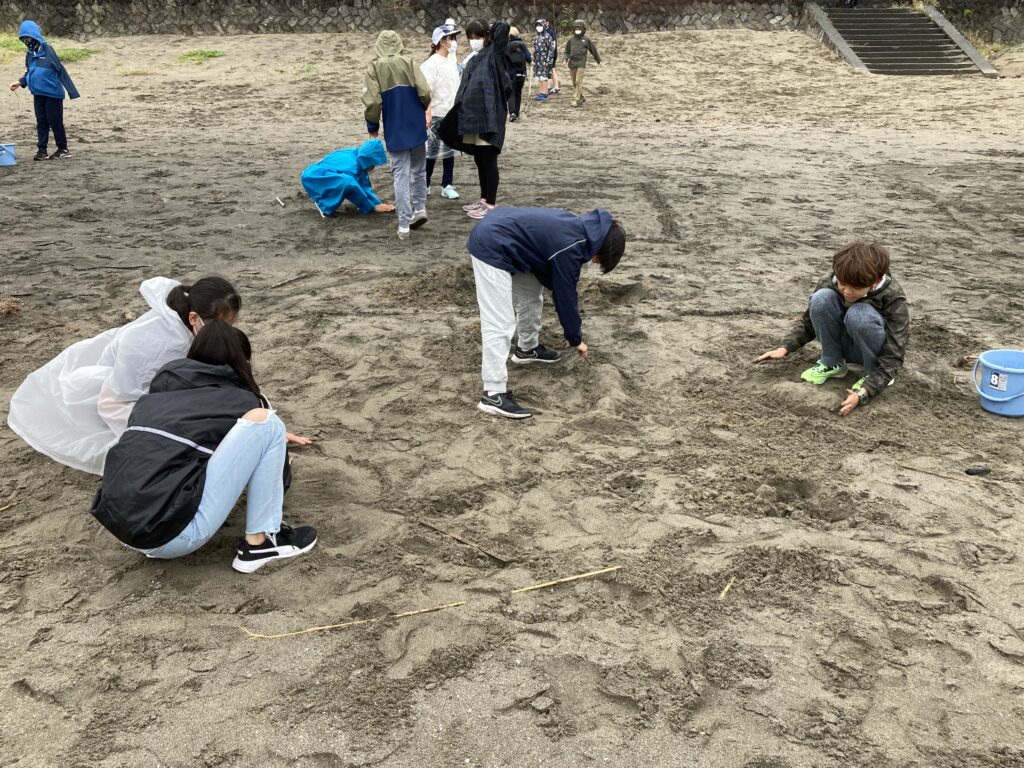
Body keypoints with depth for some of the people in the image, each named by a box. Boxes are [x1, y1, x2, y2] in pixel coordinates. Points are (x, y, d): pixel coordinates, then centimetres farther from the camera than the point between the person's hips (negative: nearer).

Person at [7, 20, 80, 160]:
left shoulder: (47, 50, -13)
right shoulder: (30, 54, 9)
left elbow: (61, 70, -15)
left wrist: (72, 91, -19)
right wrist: (20, 82, 4)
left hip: (53, 93, -7)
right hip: (38, 94, 7)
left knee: (55, 122, -1)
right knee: (41, 122, 9)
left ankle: (63, 149, 10)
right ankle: (41, 149, 12)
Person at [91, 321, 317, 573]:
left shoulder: (156, 393, 20)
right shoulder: (239, 401, 4)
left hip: (120, 527, 8)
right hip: (174, 537, -7)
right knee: (265, 422, -2)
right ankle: (260, 543, 4)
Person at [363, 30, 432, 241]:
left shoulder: (374, 68, -5)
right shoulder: (409, 62, -2)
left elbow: (372, 101, -11)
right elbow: (424, 92, -10)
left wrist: (372, 126, 5)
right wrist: (423, 108, 13)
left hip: (394, 131, -1)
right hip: (416, 127, 1)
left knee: (401, 175, 3)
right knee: (418, 170, 21)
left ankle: (404, 225, 0)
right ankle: (420, 209, 17)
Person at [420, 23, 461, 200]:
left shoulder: (452, 61, 10)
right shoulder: (432, 63, -12)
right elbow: (426, 91, -17)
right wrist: (427, 116, -23)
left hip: (452, 114, 7)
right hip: (437, 115, -7)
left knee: (449, 150, 9)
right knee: (432, 151, 2)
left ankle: (447, 185, 16)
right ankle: (424, 185, 14)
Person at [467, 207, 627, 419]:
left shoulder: (579, 227, 9)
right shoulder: (570, 247, -19)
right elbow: (566, 295, -8)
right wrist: (576, 339, 7)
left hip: (496, 234, 10)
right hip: (491, 248, -10)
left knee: (531, 296, 22)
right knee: (500, 324, -12)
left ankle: (527, 349, 44)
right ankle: (494, 395, -12)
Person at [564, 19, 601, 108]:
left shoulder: (586, 40, 0)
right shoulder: (571, 40, 9)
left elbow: (593, 50, 11)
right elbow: (567, 51, 18)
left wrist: (598, 60, 20)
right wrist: (566, 58, -3)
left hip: (581, 63, -4)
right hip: (572, 63, 5)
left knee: (578, 82, -12)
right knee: (574, 83, 8)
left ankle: (576, 100, -11)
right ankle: (582, 97, 24)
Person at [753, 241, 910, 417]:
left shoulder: (893, 299, -28)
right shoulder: (829, 283, -18)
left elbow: (892, 358, -28)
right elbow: (808, 323, -1)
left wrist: (862, 393, -42)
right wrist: (785, 348, -18)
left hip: (876, 353, -3)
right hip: (844, 345, 4)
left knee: (860, 315, -37)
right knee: (821, 299, -26)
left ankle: (874, 373, -11)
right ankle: (832, 363, -6)